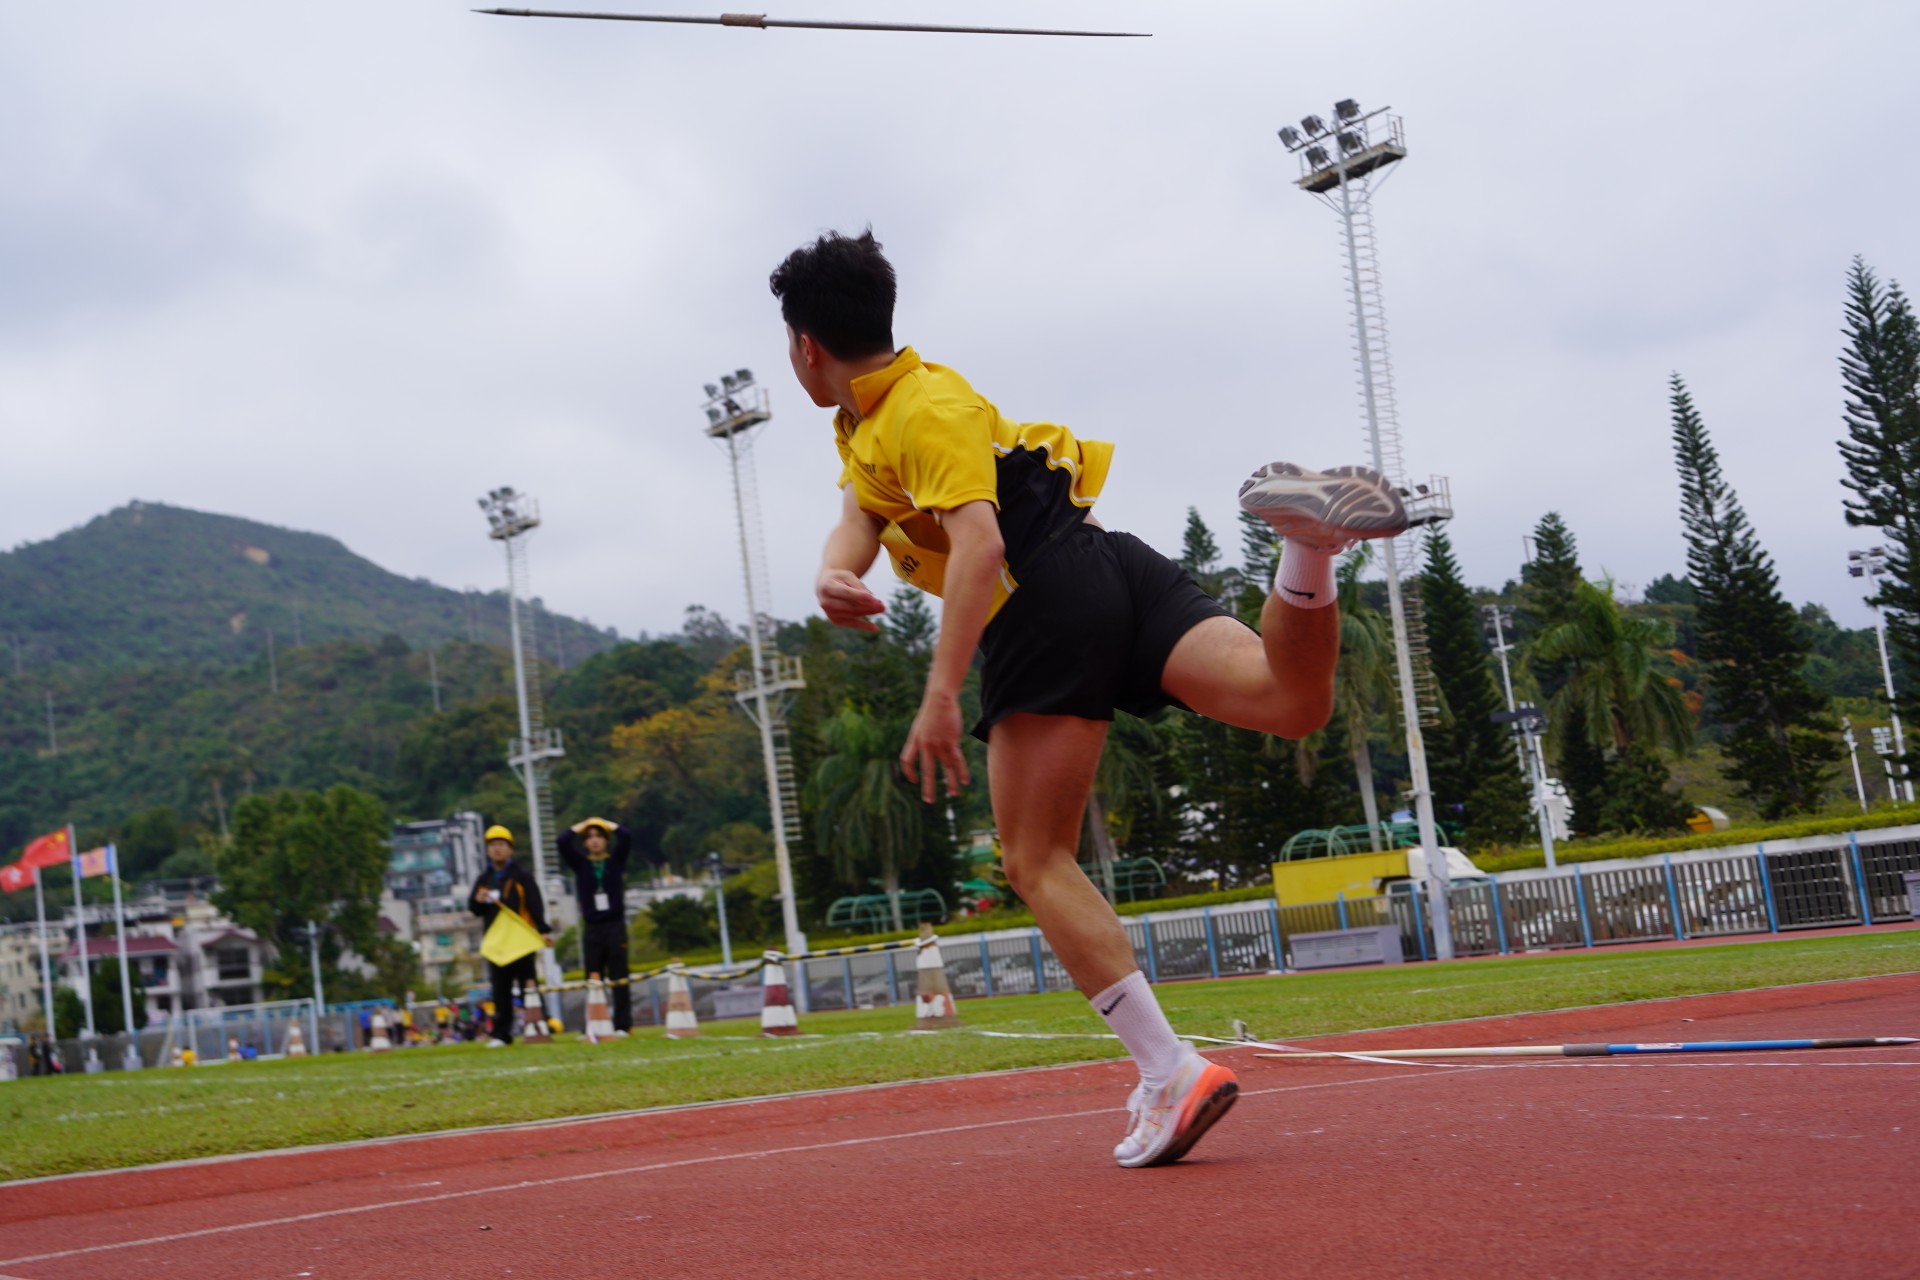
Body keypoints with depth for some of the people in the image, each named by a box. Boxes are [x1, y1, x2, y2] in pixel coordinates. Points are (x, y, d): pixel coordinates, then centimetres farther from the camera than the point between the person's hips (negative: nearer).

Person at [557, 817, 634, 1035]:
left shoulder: (616, 860, 8)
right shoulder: (580, 864, 9)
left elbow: (627, 836, -6)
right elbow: (563, 841, -3)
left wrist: (605, 824, 7)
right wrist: (582, 825, 9)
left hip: (615, 925, -1)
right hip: (592, 928, 1)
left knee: (619, 978, -2)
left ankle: (623, 1025, -1)